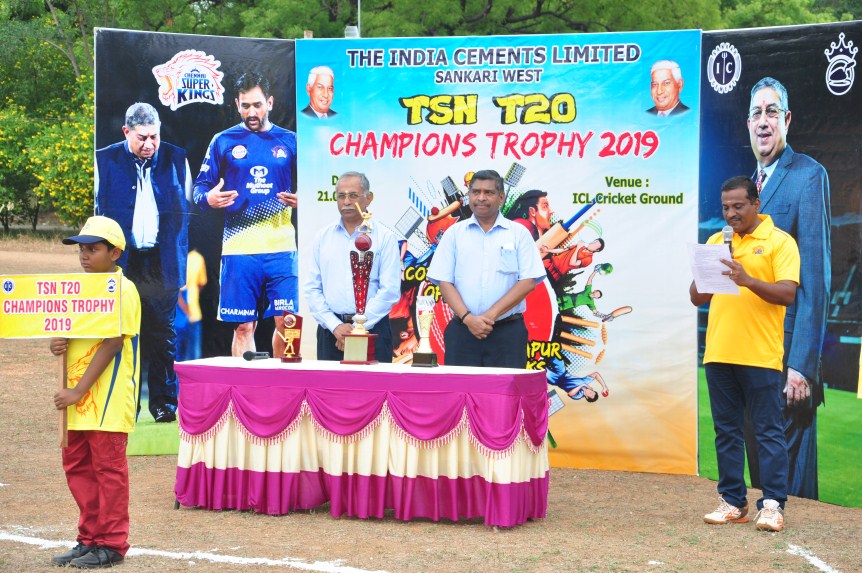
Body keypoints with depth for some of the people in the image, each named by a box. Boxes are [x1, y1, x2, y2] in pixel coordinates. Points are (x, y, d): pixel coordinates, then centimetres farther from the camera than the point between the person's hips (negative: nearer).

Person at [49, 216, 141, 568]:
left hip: (108, 398, -8)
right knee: (77, 466, 11)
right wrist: (57, 344, -4)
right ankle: (90, 539, 21)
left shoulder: (122, 290, -11)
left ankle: (111, 545, 5)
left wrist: (79, 391, -19)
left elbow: (112, 343, -17)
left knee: (108, 469, -2)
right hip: (78, 398, 8)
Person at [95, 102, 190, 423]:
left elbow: (186, 208, 11)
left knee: (162, 334, 4)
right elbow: (98, 208, 8)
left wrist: (180, 253, 4)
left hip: (163, 263, 1)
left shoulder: (176, 158, 7)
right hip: (121, 261, 0)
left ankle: (164, 401, 13)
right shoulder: (105, 160, 3)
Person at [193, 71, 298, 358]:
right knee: (243, 326, 1)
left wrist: (300, 200, -9)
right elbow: (200, 186, 10)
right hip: (239, 248, 0)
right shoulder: (223, 141, 9)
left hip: (281, 248, 1)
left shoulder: (289, 141, 11)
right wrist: (208, 198, -13)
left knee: (286, 322, -4)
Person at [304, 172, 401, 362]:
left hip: (372, 327, -2)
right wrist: (335, 325, -7)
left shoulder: (384, 238, 2)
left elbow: (390, 291, -6)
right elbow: (312, 288, 5)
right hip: (330, 330, 2)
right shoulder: (323, 237, 10)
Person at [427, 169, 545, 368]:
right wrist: (468, 318, -10)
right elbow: (444, 282, 4)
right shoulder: (454, 233, 10)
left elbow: (529, 281, -2)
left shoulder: (519, 234, 6)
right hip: (462, 330, 1)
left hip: (507, 331, -1)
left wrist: (492, 314, -10)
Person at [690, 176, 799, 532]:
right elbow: (697, 298, 13)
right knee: (726, 430, 9)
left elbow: (787, 293, -12)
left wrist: (748, 280, -25)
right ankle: (732, 502, 15)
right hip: (719, 353, 5)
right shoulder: (716, 241, 15)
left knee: (769, 431, -2)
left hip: (760, 355, -5)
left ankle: (773, 505, 0)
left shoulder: (779, 242, 0)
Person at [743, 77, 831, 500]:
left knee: (790, 461, -3)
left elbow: (815, 273, -16)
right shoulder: (754, 182, 17)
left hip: (788, 342, -8)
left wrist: (802, 363, -20)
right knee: (758, 454, 14)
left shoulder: (809, 176, -9)